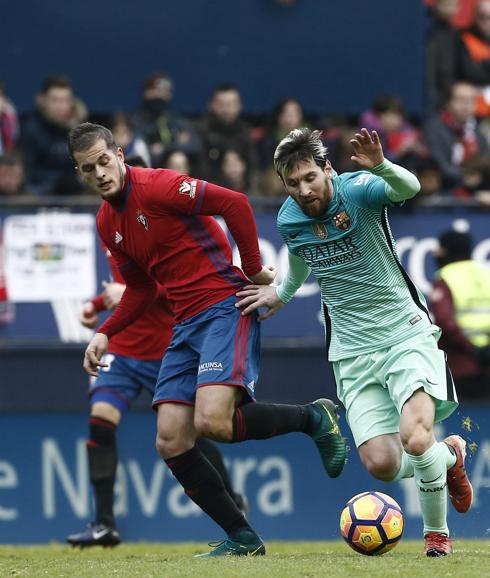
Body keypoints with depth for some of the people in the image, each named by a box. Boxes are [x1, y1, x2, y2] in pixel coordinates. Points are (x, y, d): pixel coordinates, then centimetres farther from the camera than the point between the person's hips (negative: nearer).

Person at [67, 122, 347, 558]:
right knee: (171, 442, -3)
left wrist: (253, 271, -12)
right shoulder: (107, 223, 13)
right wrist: (104, 334, 11)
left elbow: (234, 203, -17)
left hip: (225, 306, -8)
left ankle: (314, 418, -2)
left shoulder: (156, 187, -12)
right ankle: (242, 538, 7)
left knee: (211, 421, -26)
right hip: (185, 326, 8)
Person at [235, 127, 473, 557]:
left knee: (414, 438, -25)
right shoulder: (289, 220, 2)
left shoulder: (357, 190, -13)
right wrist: (281, 294, 37)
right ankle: (449, 456, 24)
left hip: (406, 334, -4)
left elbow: (409, 188, -36)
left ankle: (437, 533, 2)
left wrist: (381, 167, -55)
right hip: (353, 355, 4)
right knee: (381, 464, -11)